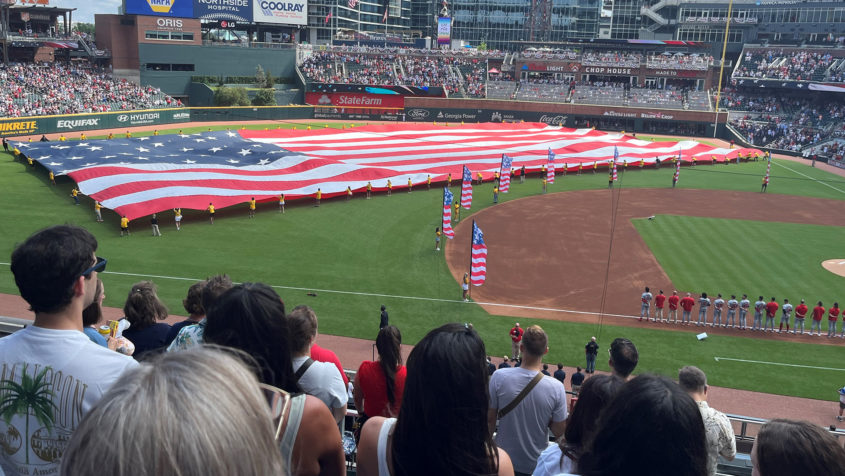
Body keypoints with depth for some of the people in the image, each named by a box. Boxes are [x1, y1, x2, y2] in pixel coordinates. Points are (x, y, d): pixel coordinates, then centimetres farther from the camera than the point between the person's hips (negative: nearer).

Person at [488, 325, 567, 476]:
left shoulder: (499, 377, -20)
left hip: (504, 459, 0)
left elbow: (490, 419, -10)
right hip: (536, 464, 0)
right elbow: (559, 432, -11)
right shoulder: (556, 387, -20)